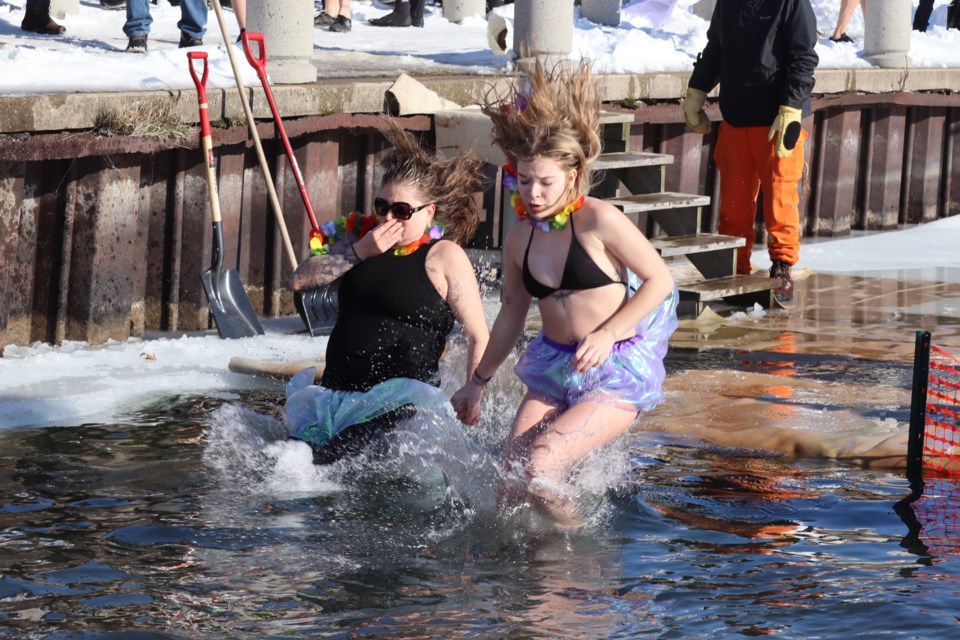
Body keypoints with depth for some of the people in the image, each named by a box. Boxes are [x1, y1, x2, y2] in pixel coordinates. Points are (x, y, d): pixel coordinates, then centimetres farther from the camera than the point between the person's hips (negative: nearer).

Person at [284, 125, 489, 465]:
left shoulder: (444, 256, 0)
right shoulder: (363, 237, 18)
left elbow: (478, 338, -3)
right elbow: (300, 280, 8)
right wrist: (361, 251, -1)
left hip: (401, 399, -6)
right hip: (336, 395, 6)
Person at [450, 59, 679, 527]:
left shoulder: (599, 221, -12)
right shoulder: (519, 240, 6)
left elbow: (660, 280, -8)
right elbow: (512, 313, 21)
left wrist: (607, 334, -16)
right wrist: (478, 381, 27)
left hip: (615, 371, -6)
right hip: (553, 368, 6)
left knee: (538, 469, -21)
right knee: (511, 488, -5)